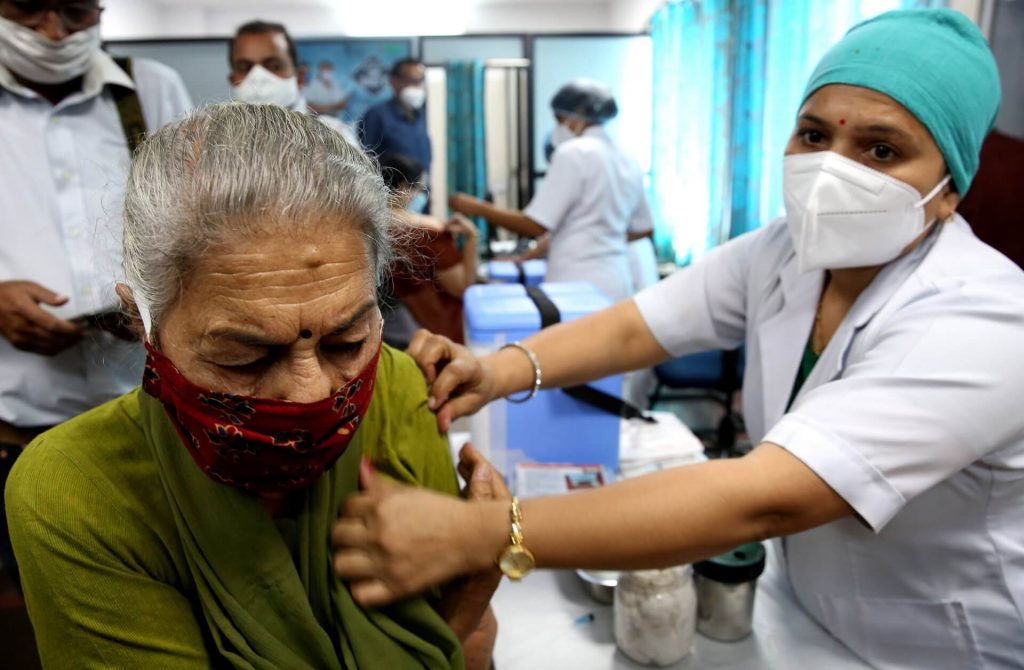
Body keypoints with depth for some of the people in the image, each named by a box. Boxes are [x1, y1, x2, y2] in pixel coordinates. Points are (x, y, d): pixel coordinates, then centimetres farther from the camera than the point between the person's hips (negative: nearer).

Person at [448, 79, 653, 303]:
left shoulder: (574, 153, -9)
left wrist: (479, 208, -1)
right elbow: (643, 228, 23)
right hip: (618, 285, 8)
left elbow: (535, 225, -11)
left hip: (577, 286, -8)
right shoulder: (627, 163, 13)